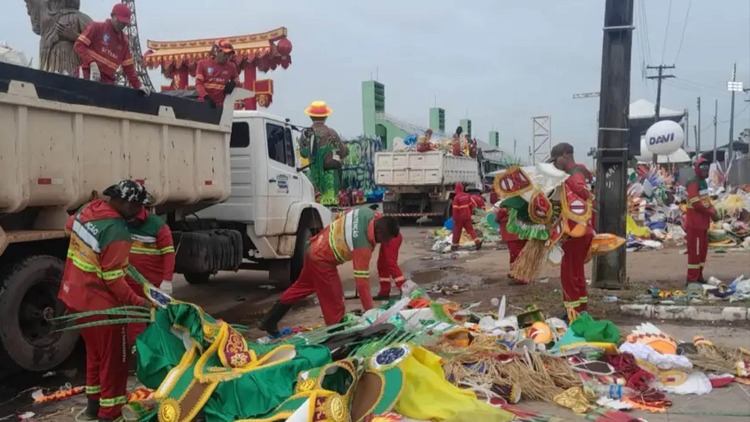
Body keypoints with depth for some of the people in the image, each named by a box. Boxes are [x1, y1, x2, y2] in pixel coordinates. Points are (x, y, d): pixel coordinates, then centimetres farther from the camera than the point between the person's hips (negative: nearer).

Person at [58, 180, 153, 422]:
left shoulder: (87, 210, -1)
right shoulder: (117, 232, -27)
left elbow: (70, 227, 24)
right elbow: (113, 279, -24)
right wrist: (138, 302, -19)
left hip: (75, 296, 9)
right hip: (100, 305, -9)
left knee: (95, 353, 25)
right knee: (113, 361, 5)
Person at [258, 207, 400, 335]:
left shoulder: (367, 212, -10)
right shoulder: (363, 246, -32)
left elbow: (339, 217, 8)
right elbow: (362, 281, -30)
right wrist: (369, 311, -25)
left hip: (315, 247, 10)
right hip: (322, 260, -10)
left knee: (302, 286, 26)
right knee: (334, 304, -4)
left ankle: (269, 321, 40)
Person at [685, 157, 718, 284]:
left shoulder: (703, 182, 15)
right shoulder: (693, 183, -16)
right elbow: (696, 204, -23)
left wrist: (713, 211, 0)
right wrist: (712, 214, -16)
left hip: (702, 221, 10)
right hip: (695, 222, -10)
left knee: (703, 249, 15)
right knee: (695, 250, -6)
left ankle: (699, 275, 24)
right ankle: (692, 278, -1)